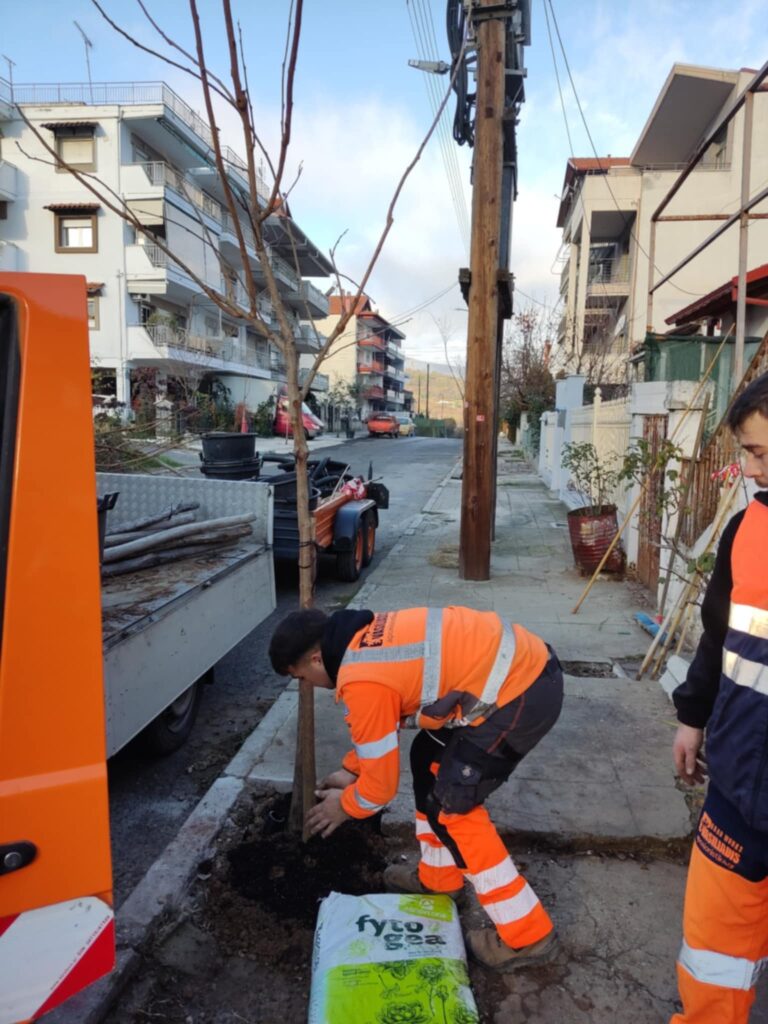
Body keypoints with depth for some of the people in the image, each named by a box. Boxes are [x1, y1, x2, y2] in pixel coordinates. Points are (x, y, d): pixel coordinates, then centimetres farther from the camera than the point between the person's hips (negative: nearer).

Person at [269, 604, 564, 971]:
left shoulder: (361, 682, -17)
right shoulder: (364, 636, 10)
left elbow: (381, 783, -6)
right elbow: (382, 723, 27)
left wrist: (344, 805, 14)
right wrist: (350, 769, 29)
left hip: (522, 693, -10)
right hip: (524, 662, 10)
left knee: (450, 803, 1)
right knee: (431, 761, 21)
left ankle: (525, 934, 13)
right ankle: (438, 877, 38)